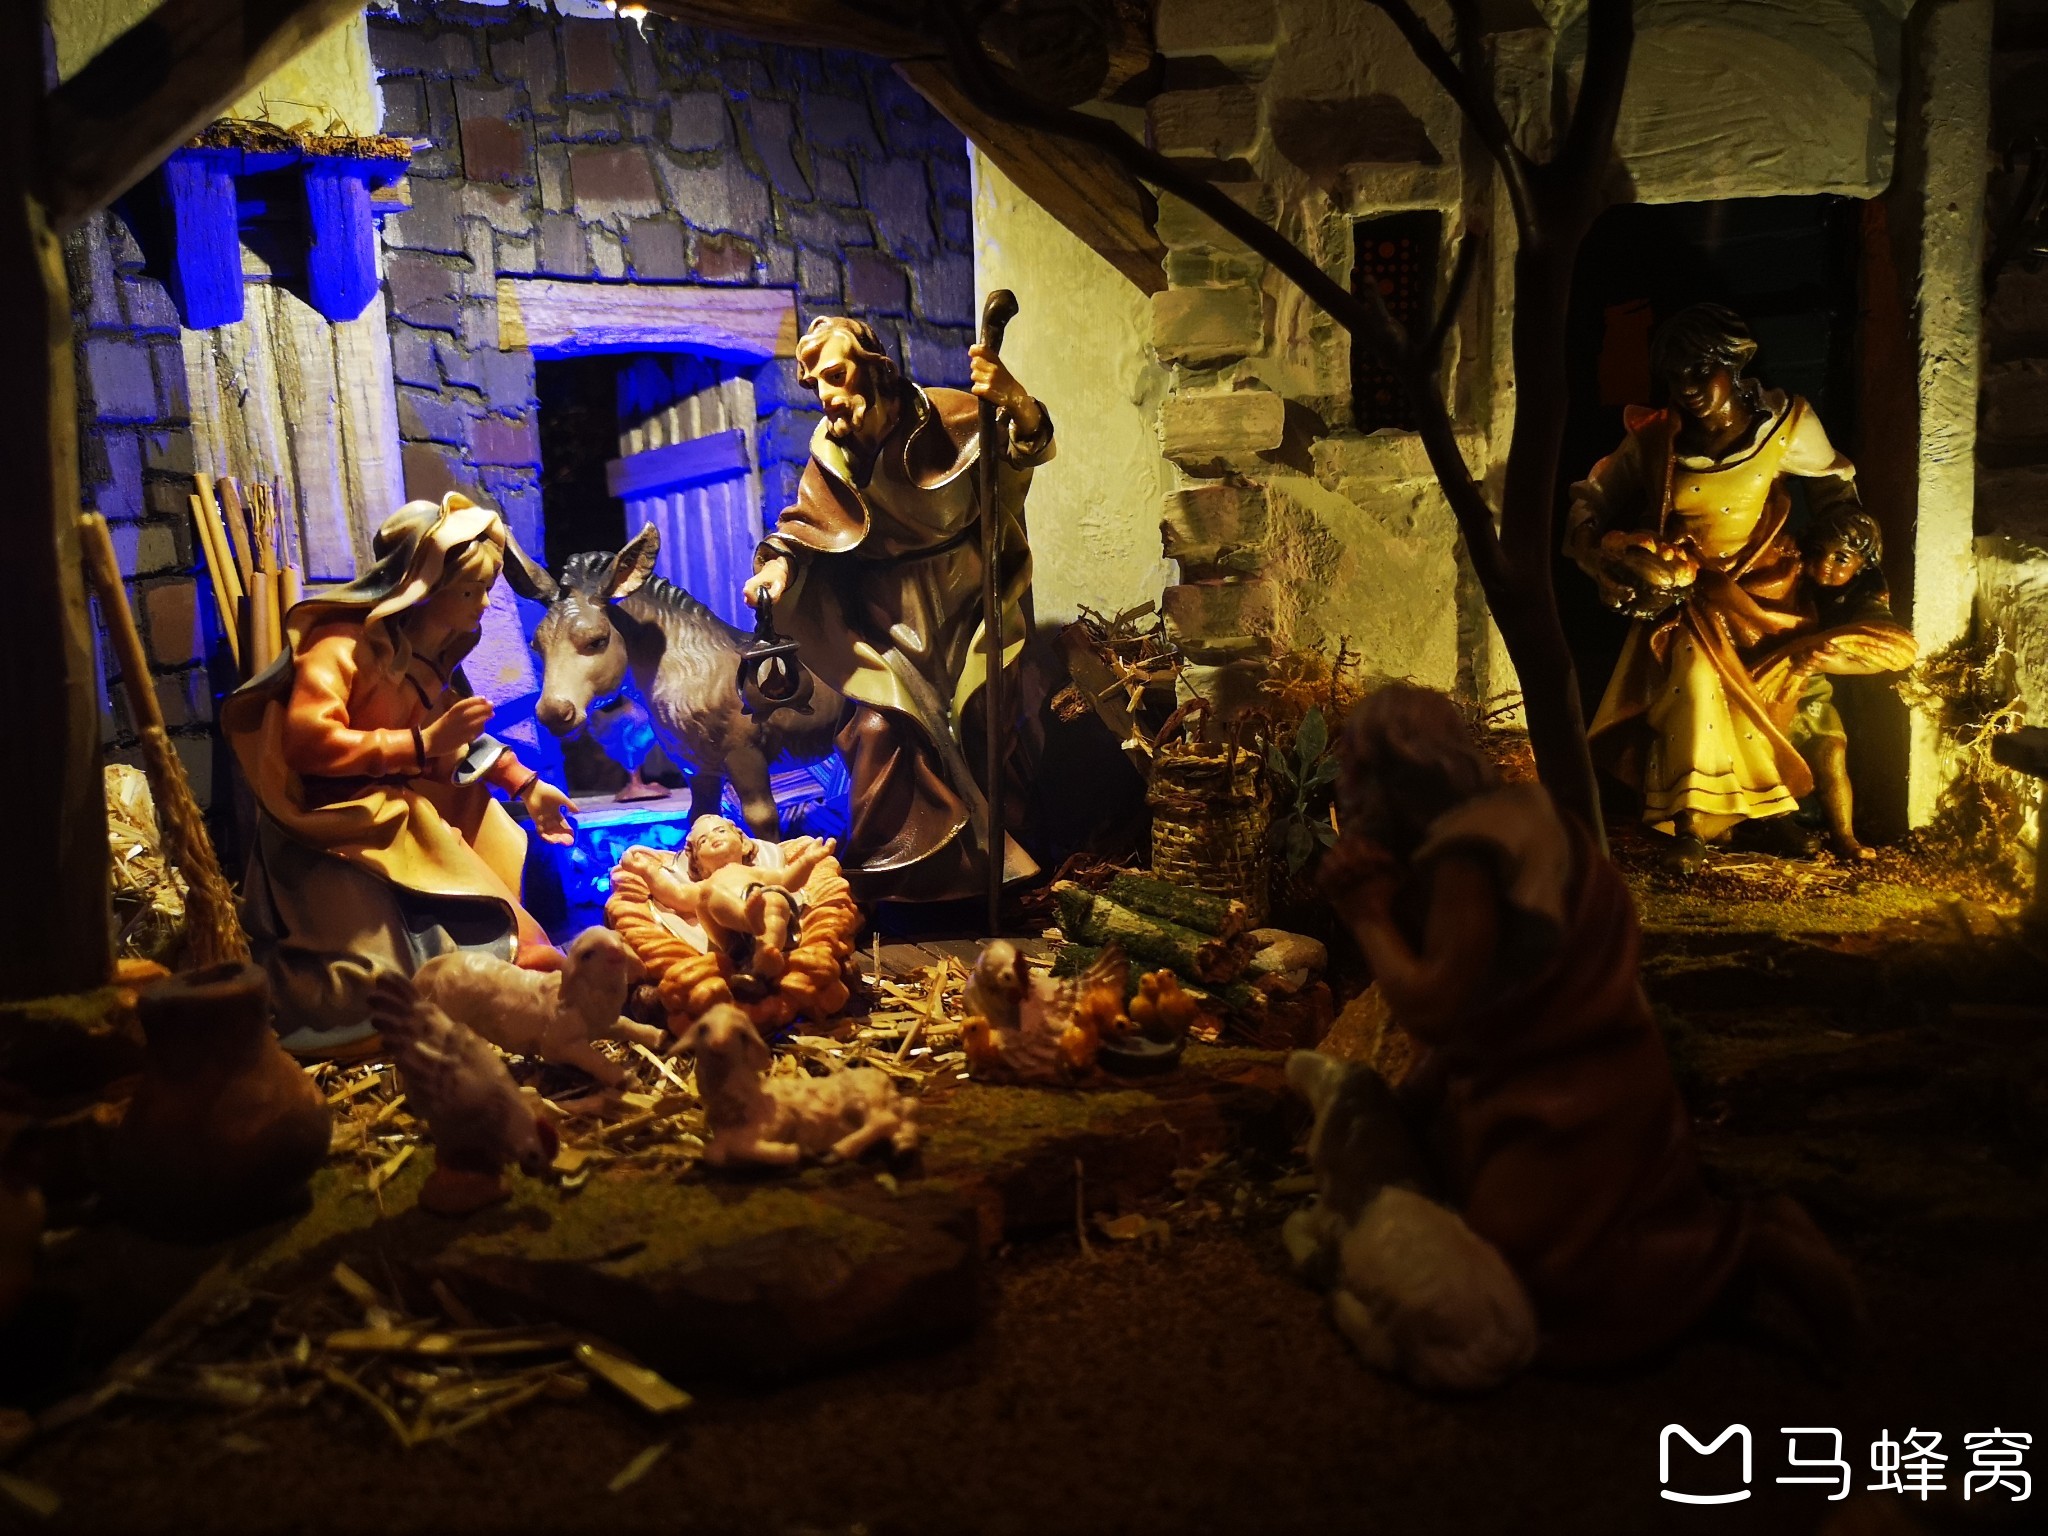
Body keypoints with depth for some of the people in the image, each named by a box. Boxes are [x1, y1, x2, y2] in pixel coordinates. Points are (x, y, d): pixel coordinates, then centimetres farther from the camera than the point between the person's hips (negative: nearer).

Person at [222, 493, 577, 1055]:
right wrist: (420, 744, -26)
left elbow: (465, 741, 22)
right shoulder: (344, 643, -16)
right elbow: (308, 741, -28)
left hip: (420, 815, 10)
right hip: (343, 828, -9)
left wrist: (525, 785, 8)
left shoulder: (435, 656, 11)